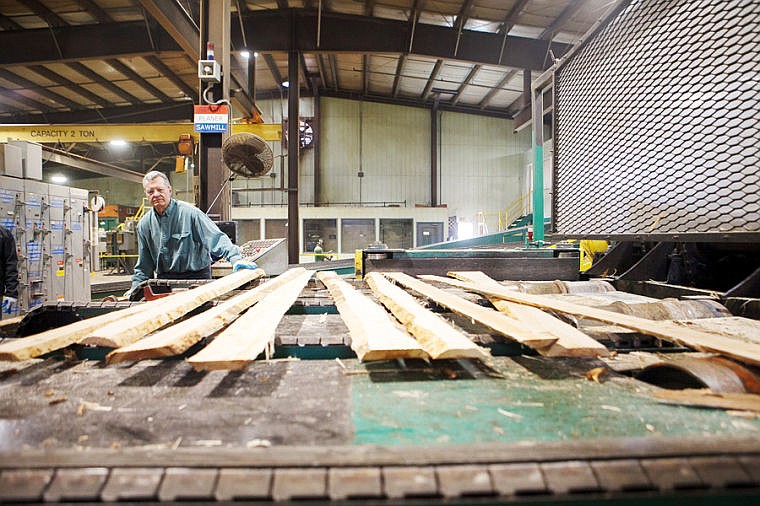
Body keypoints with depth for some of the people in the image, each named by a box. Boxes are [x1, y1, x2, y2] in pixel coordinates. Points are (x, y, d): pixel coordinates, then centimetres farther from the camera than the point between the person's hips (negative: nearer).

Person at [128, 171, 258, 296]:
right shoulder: (144, 224, 9)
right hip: (164, 279, 4)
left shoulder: (190, 213, -9)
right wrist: (136, 287, 14)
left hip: (196, 278, -4)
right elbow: (144, 265, 19)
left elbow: (216, 238, -17)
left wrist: (235, 258, -31)